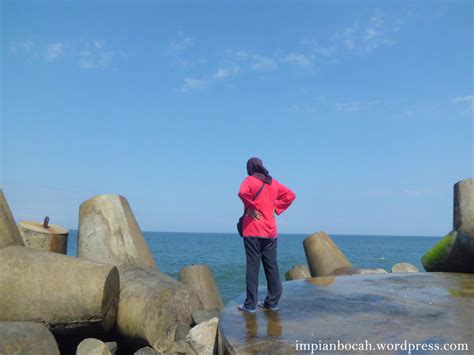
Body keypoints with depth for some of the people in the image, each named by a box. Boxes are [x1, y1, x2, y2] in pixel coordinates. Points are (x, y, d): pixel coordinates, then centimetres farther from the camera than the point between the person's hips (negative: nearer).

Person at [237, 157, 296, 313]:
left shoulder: (250, 180, -4)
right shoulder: (273, 183, 13)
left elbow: (243, 192, -25)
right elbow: (290, 195, 16)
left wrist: (251, 208, -12)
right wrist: (276, 208, 10)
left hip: (252, 231, -5)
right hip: (270, 231, 5)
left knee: (253, 266, -2)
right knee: (271, 266, 10)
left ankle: (250, 304, 3)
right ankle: (272, 302, 16)